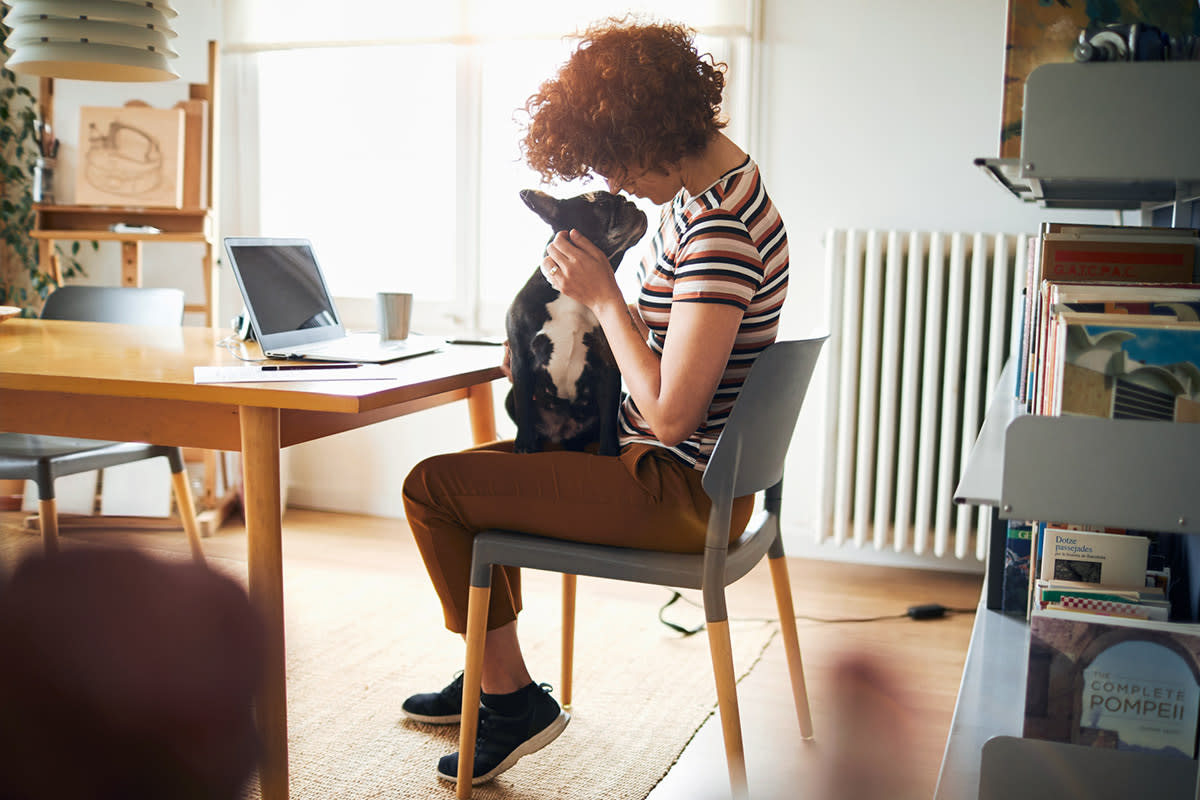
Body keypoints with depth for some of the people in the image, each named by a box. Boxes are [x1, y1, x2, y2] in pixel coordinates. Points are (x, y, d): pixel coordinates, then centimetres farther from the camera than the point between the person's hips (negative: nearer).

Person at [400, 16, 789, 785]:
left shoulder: (720, 232, -27)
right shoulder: (707, 175, 6)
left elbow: (671, 414, -27)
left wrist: (603, 296, -19)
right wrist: (595, 295, 2)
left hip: (684, 492, -11)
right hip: (671, 461, 11)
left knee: (431, 488, -10)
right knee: (481, 462, 26)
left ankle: (514, 699, 7)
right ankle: (489, 673, 37)